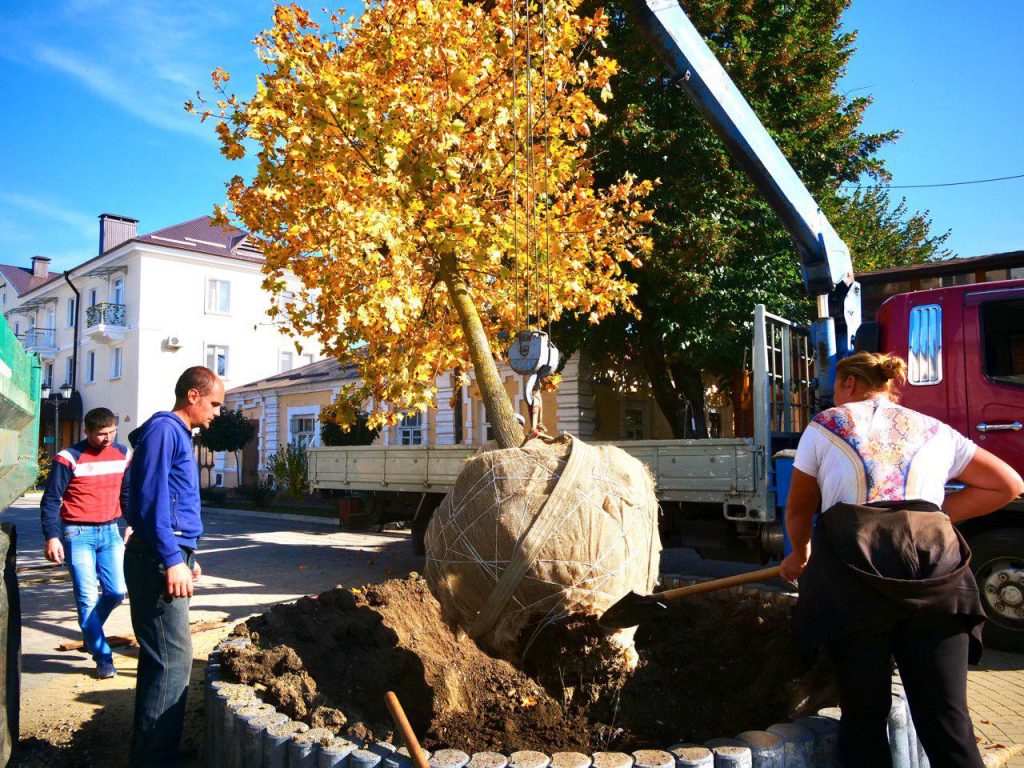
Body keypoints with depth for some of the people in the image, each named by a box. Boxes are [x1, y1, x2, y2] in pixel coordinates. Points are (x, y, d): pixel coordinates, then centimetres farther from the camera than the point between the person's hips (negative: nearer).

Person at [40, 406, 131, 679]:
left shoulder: (123, 455, 5)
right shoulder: (69, 458, -9)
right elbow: (50, 499, -6)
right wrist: (52, 536, -12)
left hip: (110, 532, 4)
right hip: (78, 534, -4)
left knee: (116, 591, 0)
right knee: (88, 597, -4)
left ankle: (90, 632, 30)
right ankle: (103, 658, 6)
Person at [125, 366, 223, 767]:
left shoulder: (177, 434, 20)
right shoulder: (163, 429, -11)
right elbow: (151, 500, -19)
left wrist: (187, 557, 25)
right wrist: (172, 560, -20)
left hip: (168, 558, 10)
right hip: (159, 561, -10)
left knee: (161, 657, 15)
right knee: (172, 660, -7)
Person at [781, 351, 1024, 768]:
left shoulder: (825, 425, 15)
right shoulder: (934, 431, 22)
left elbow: (799, 510, 20)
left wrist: (800, 555, 37)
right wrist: (937, 514, 20)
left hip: (852, 574, -2)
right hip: (935, 577, 2)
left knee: (864, 718, 5)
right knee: (946, 719, 3)